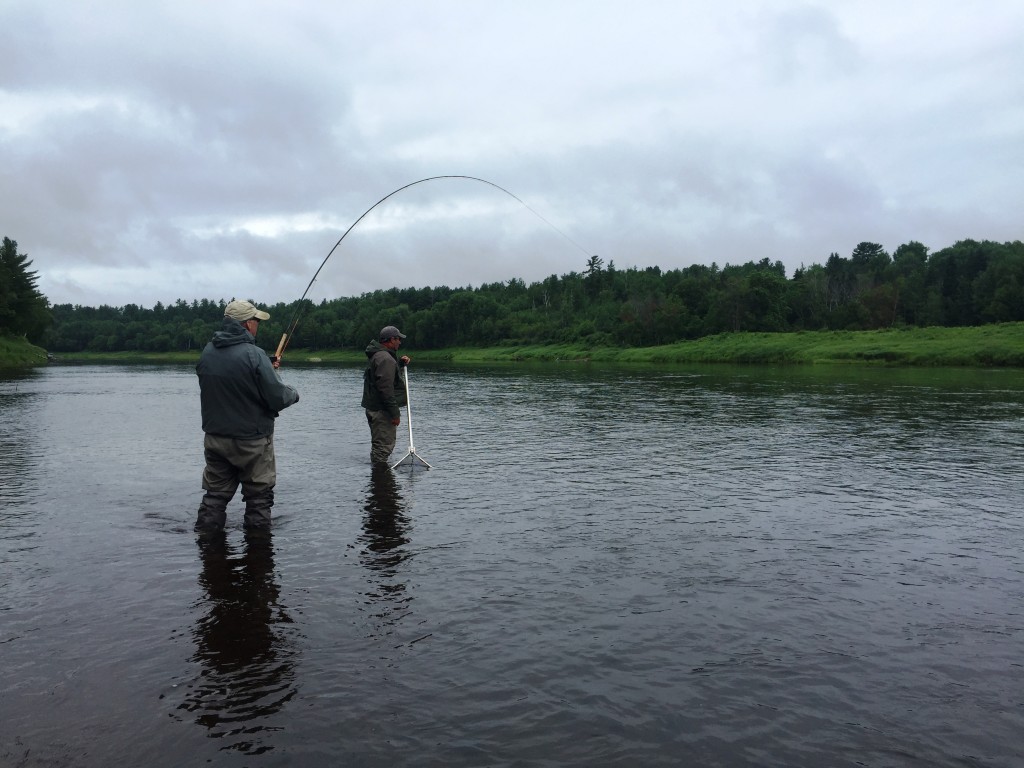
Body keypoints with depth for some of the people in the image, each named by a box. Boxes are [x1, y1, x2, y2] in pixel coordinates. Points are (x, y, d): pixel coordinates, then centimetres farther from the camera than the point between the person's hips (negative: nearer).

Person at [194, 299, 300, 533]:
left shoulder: (206, 353, 1)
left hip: (215, 438, 6)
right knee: (258, 496, 8)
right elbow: (278, 398, -20)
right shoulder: (254, 355, -20)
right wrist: (293, 393, 3)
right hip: (252, 440, -6)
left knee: (215, 495, 15)